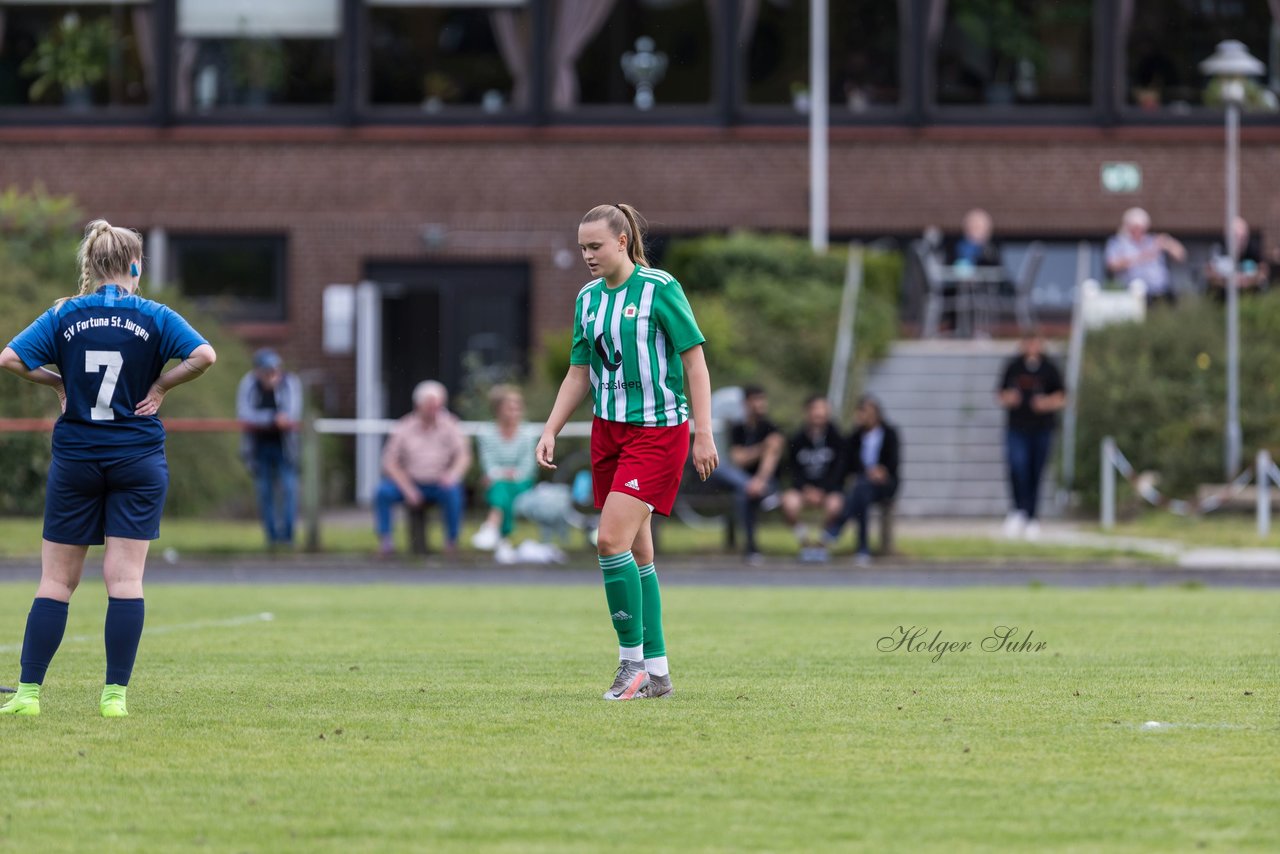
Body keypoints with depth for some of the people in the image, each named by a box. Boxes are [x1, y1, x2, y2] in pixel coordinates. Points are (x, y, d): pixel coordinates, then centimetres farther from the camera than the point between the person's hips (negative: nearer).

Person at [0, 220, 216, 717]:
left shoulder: (64, 315, 1)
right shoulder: (153, 317, -3)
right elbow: (204, 355, -14)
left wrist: (57, 382, 7)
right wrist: (161, 386, -1)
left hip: (75, 460, 1)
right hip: (138, 459, -1)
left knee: (56, 580, 6)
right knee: (125, 579, 0)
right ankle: (115, 693, -5)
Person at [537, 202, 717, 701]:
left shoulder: (659, 289, -10)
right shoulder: (588, 299, 9)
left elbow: (695, 361, -9)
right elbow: (579, 374, 16)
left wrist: (704, 435, -13)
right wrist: (550, 431, 6)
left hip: (658, 431, -7)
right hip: (608, 430, 7)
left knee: (612, 539, -18)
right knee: (635, 551, 7)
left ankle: (633, 660, -9)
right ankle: (656, 673, 11)